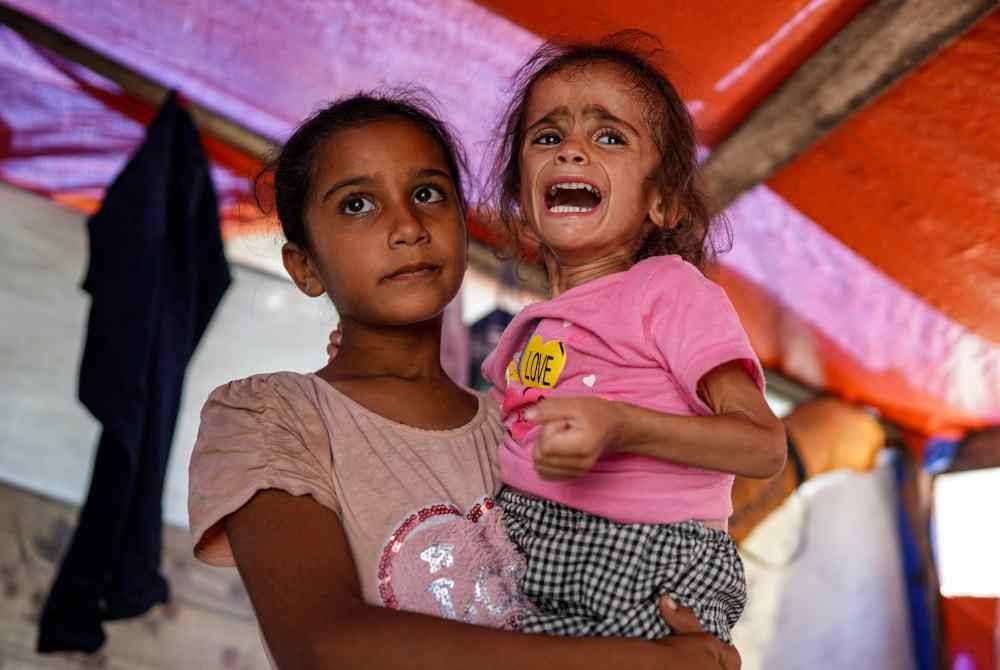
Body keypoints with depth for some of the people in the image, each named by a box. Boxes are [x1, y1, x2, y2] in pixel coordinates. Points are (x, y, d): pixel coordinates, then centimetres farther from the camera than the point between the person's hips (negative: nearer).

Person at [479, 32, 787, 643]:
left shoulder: (669, 289, -6)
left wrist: (620, 427, -29)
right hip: (524, 567, 6)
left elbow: (764, 444, -15)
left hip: (644, 585, -6)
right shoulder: (529, 331, 14)